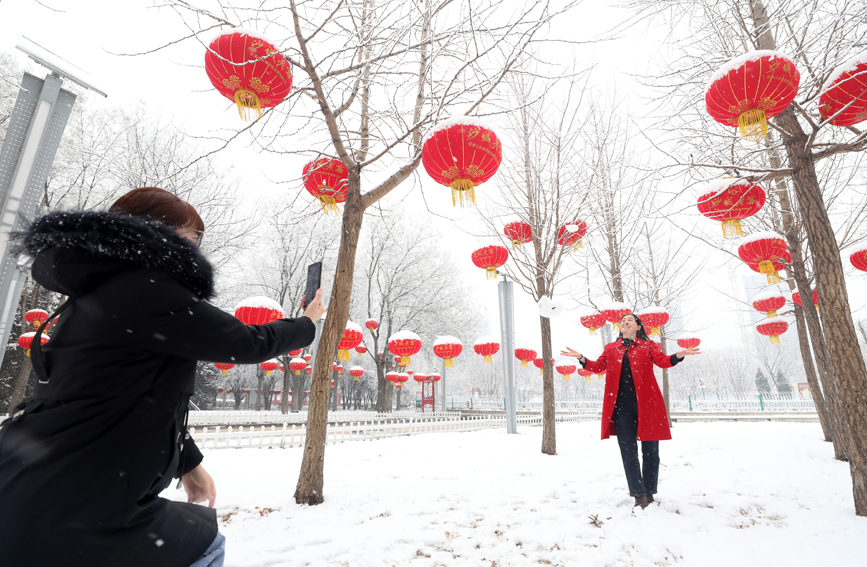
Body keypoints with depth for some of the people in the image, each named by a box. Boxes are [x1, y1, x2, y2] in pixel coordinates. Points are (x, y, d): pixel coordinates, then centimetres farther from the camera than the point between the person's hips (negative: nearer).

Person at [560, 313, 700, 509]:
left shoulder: (648, 345, 10)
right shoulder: (610, 348, 15)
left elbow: (662, 361, -3)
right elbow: (598, 367, 12)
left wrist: (678, 356, -22)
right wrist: (581, 358, -3)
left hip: (646, 403, -1)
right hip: (621, 405, 1)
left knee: (650, 450, 6)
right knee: (628, 451, 1)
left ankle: (649, 493, 22)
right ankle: (639, 495, 10)